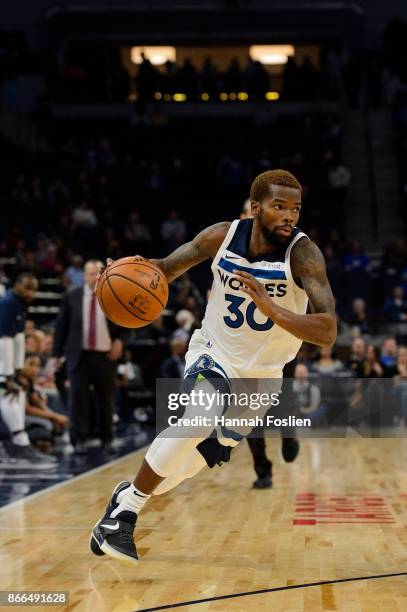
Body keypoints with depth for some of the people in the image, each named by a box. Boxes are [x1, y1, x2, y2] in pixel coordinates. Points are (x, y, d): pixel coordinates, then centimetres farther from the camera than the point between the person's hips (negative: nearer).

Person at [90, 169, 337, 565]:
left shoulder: (303, 254, -25)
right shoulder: (223, 236, -17)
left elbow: (328, 333, -33)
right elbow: (166, 269, -2)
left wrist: (271, 309, -47)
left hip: (261, 375, 1)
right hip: (213, 352, -1)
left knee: (210, 453, 10)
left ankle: (130, 495, 37)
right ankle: (124, 510, -16)